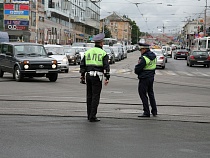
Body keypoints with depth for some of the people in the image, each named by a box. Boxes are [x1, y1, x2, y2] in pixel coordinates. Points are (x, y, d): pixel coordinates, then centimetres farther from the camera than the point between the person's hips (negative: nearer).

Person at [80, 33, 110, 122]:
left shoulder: (88, 52, 11)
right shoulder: (103, 53, -3)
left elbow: (82, 65, 11)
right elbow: (106, 66, -10)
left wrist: (82, 76, 17)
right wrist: (107, 78, -7)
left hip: (88, 75, 5)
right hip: (97, 76, -5)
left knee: (89, 96, 13)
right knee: (95, 96, -3)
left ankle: (89, 115, 19)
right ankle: (92, 117, -5)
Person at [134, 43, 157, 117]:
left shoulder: (144, 58, -22)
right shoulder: (153, 56, 5)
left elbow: (137, 69, -20)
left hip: (144, 78, -9)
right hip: (151, 77, 9)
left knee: (143, 94, 0)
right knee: (151, 94, 20)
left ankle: (146, 112, 1)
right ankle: (154, 111, 26)